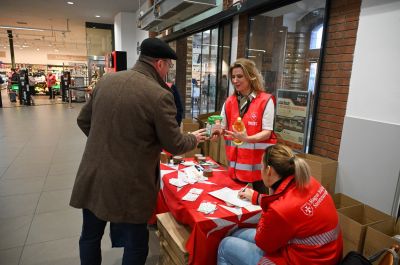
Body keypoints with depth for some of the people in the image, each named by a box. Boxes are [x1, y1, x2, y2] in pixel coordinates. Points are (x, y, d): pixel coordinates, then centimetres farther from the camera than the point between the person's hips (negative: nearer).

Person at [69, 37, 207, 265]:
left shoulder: (106, 80, 1)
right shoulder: (159, 95, -18)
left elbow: (83, 120, 11)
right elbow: (174, 144, -9)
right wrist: (194, 139, 11)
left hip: (92, 176, 6)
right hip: (129, 186, -6)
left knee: (90, 236, 25)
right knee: (136, 244, 17)